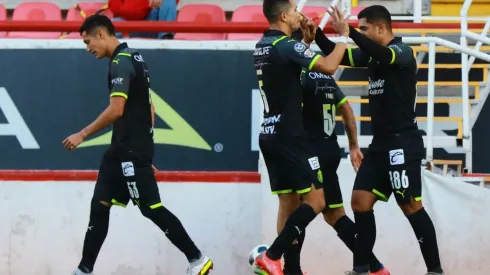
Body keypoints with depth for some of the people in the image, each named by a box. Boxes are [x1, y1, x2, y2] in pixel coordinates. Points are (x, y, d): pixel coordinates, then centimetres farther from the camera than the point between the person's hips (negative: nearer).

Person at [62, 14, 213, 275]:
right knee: (99, 205, 8)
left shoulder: (121, 62, -15)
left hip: (132, 151, -10)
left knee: (151, 208, -5)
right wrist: (145, 153, 21)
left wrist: (82, 134, -17)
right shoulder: (133, 58, 15)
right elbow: (148, 109, 19)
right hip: (122, 150, 10)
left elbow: (116, 109, -24)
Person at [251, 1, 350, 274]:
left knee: (288, 202, 10)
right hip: (289, 137, -9)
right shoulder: (287, 46, -15)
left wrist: (306, 37, 22)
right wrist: (344, 35, -10)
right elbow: (328, 66, -22)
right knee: (316, 199, -7)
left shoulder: (263, 46, 12)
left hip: (270, 136, 9)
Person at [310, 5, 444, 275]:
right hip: (380, 144, 8)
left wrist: (349, 32, -42)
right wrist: (317, 34, -4)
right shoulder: (371, 55, 13)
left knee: (410, 206, -9)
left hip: (403, 143, -8)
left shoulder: (402, 51, -12)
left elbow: (384, 55, -33)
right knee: (360, 201, 3)